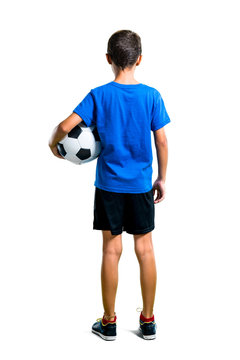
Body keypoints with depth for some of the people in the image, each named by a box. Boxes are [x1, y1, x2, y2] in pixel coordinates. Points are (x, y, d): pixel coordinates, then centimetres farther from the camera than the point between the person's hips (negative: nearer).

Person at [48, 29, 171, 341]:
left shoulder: (99, 95, -7)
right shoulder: (152, 95, -4)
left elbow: (66, 126, -16)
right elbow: (161, 142, -3)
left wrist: (53, 144, 5)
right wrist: (162, 178, 8)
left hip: (109, 184, -1)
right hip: (141, 185, 1)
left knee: (111, 250, 7)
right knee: (145, 249, 9)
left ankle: (109, 322, 17)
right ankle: (148, 321, 18)